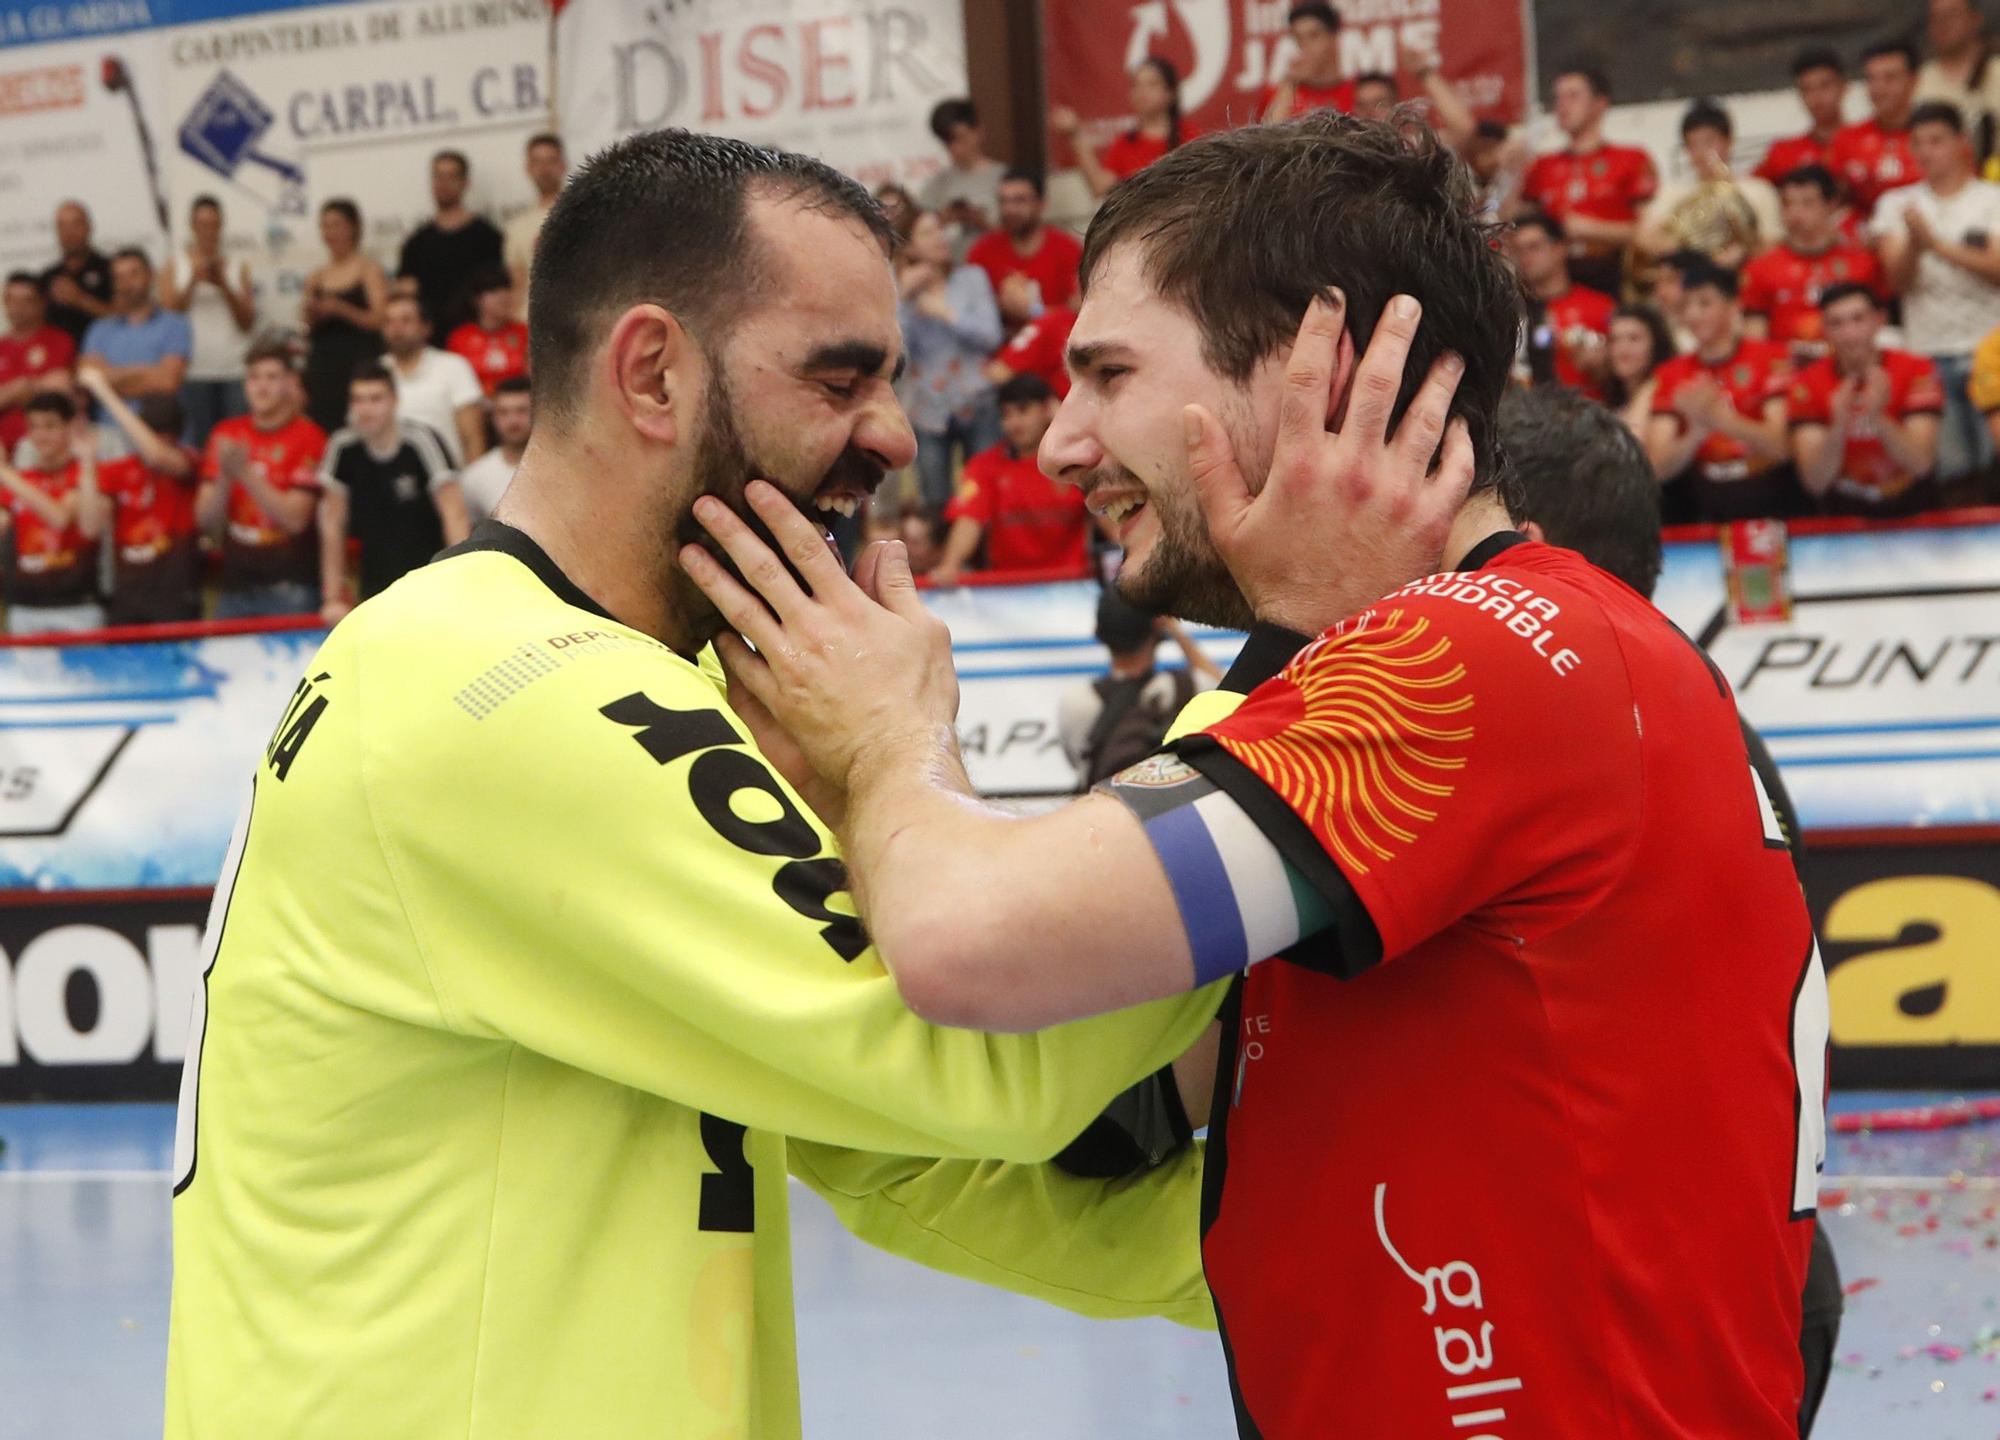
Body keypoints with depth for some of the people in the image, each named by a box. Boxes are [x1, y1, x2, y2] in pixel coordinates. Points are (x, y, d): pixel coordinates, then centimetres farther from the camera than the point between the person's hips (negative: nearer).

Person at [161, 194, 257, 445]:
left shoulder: (238, 267, 13)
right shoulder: (175, 266, 10)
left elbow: (248, 322, 6)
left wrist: (224, 286, -8)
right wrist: (193, 281, -11)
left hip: (234, 370, 1)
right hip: (193, 370, -1)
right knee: (197, 442, -7)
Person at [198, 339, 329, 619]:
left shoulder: (309, 438, -5)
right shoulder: (226, 435, 8)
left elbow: (295, 518, -12)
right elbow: (205, 521, 7)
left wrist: (245, 473, -17)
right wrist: (225, 478, -12)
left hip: (291, 588, -4)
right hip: (234, 585, 4)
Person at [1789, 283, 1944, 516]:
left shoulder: (1916, 371, -11)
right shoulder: (1809, 385, -10)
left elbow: (1921, 465, -19)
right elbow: (1815, 482, -16)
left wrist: (1878, 419, -35)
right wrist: (1838, 428, -33)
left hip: (1910, 508, 5)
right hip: (1842, 517, -5)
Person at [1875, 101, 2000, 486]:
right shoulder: (1896, 204, 10)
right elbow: (1899, 280, -2)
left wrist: (1938, 244, -16)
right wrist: (1914, 242, -22)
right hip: (1929, 353, 1)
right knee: (1950, 466, -7)